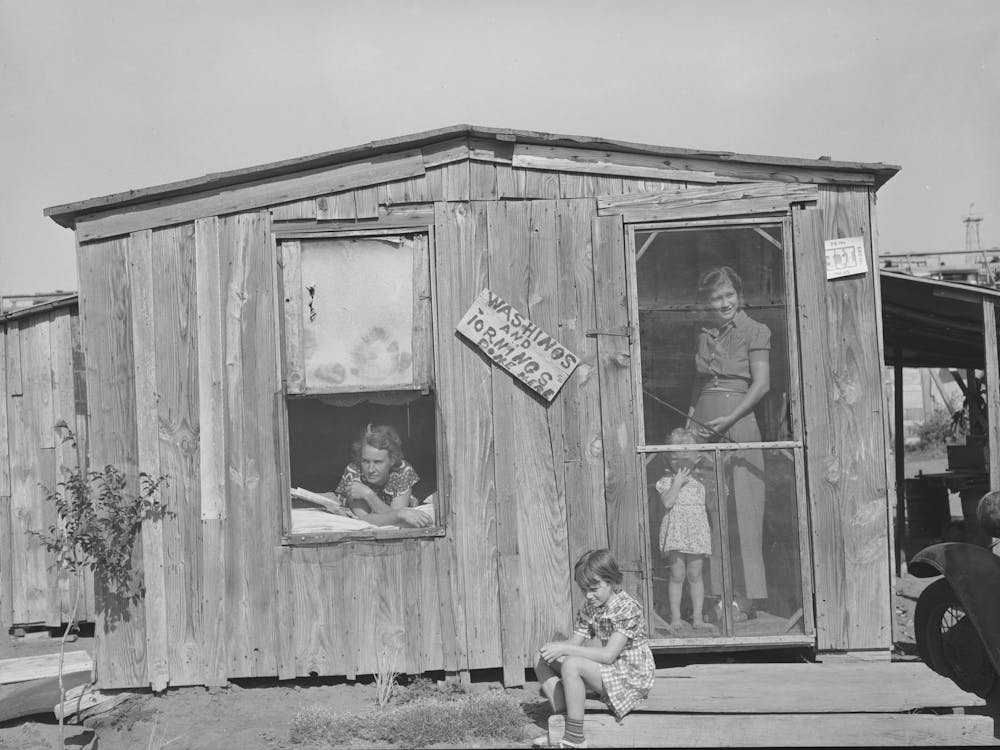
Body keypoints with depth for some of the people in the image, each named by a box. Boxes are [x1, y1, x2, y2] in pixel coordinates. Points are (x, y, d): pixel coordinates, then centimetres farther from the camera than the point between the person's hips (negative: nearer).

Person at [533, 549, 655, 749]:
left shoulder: (628, 609, -20)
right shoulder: (589, 608, 4)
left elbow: (608, 655, -27)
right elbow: (575, 643, 2)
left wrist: (565, 649, -29)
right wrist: (555, 647, -21)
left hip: (631, 678, -9)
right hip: (607, 671, 9)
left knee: (572, 665, -31)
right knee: (543, 661, 2)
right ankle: (563, 720, -1)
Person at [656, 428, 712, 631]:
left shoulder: (698, 483, 10)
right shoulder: (666, 481, 0)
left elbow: (703, 507, 16)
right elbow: (667, 502, -16)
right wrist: (678, 482, -15)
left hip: (696, 534, 3)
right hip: (675, 534, -3)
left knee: (695, 576, 6)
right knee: (677, 576, -1)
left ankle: (697, 617, 12)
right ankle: (675, 617, 7)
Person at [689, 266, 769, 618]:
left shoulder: (755, 332, 1)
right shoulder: (704, 336, 16)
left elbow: (761, 384, -8)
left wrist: (729, 420, -16)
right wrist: (690, 424, 10)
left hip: (738, 425, -5)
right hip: (702, 428, 5)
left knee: (743, 509, -5)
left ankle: (749, 598, 0)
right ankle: (717, 595, 9)